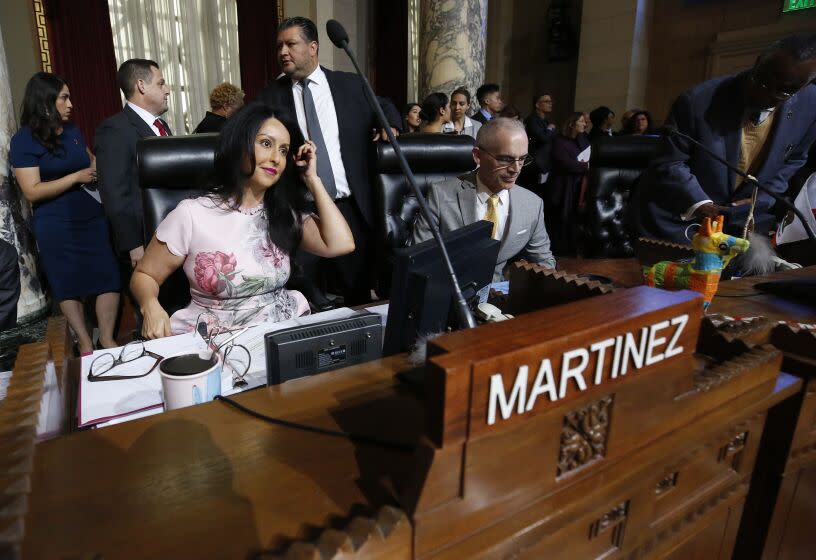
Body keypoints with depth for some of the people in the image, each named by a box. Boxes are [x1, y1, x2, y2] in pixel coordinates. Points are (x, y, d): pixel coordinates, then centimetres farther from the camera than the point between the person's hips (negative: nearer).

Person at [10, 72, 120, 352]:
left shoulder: (72, 130, 8)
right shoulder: (24, 140, -7)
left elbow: (91, 159, 27)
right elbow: (32, 191, -14)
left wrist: (97, 166, 6)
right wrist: (77, 177, -15)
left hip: (93, 217, 4)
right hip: (56, 226, -4)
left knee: (109, 278, -2)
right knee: (69, 285, 9)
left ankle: (107, 339, 11)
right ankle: (85, 343, 22)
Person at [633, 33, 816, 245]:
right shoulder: (698, 100, -22)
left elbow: (793, 160, 10)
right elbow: (670, 162, -14)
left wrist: (761, 199, -3)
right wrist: (700, 204, -25)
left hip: (748, 212, 4)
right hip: (682, 213, -3)